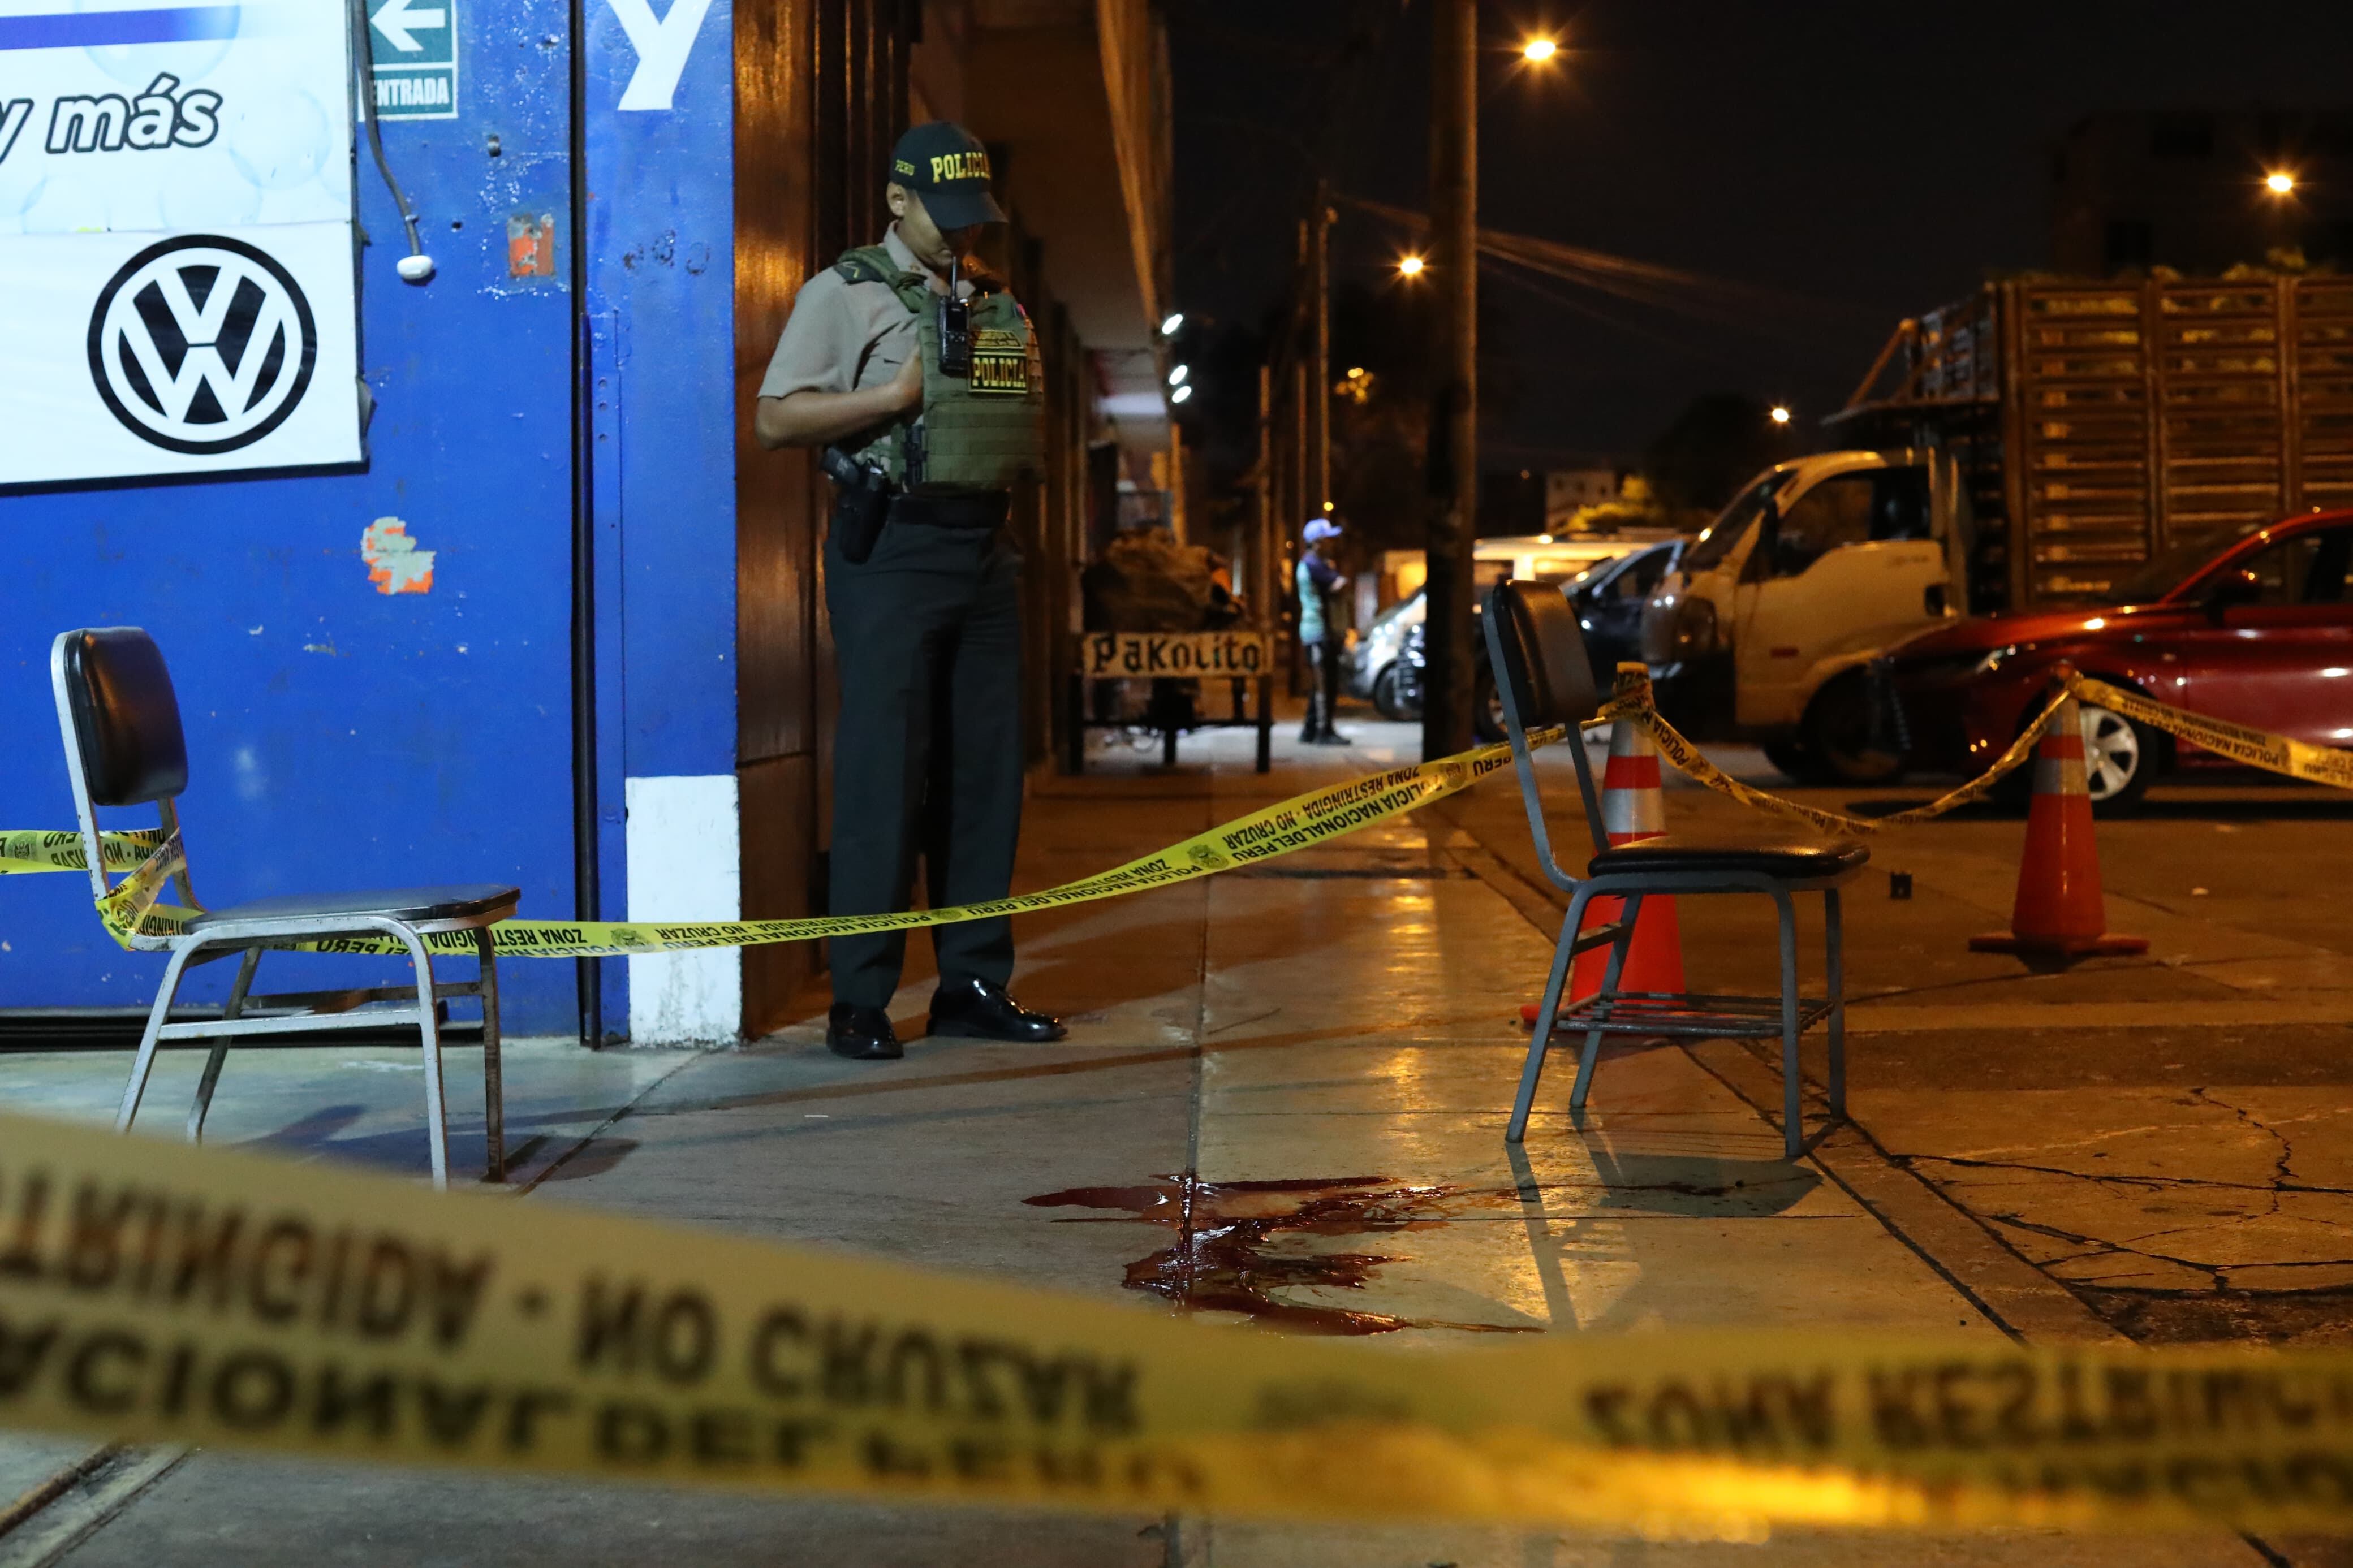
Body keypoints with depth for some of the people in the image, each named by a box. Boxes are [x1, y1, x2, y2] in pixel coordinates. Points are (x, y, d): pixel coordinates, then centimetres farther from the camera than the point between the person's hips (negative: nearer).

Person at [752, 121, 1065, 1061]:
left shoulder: (999, 306, 17)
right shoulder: (845, 294, -1)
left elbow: (1028, 429, 27)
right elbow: (774, 419, -10)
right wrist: (897, 394, -14)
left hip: (985, 551, 6)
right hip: (891, 552, -6)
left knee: (986, 771, 7)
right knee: (884, 772, -7)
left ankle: (973, 984, 15)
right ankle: (860, 1000, -1)